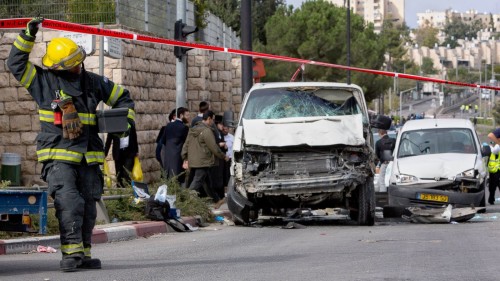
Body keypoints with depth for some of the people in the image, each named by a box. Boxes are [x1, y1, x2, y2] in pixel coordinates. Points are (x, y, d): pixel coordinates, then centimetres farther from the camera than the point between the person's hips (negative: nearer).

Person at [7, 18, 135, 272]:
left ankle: (83, 254, 15)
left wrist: (127, 118, 6)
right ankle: (71, 251, -23)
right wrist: (27, 36, -10)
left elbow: (121, 96, 23)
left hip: (88, 158, 5)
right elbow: (16, 63, -3)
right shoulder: (43, 81, 1)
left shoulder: (93, 82, 10)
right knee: (68, 202, -21)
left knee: (87, 208, 7)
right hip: (58, 156, -5)